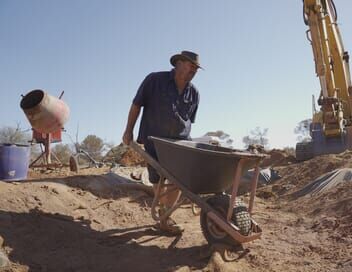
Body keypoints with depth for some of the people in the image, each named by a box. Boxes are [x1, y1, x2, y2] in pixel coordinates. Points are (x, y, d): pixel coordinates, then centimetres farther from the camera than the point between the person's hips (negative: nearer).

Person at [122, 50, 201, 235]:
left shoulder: (194, 93, 4)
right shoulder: (155, 80, -7)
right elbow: (136, 104, -2)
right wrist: (129, 131, -2)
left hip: (180, 141, 3)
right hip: (155, 139, -3)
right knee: (158, 180, 3)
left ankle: (165, 217, 10)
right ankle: (164, 213, 23)